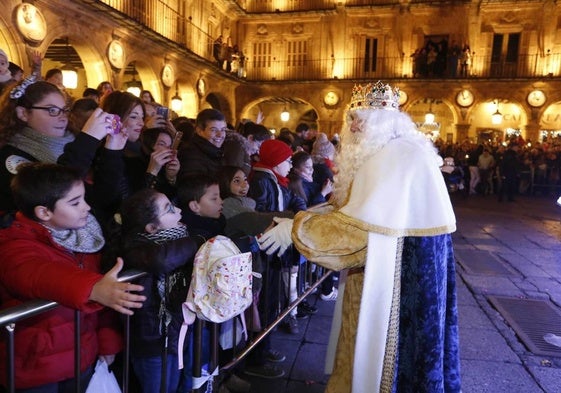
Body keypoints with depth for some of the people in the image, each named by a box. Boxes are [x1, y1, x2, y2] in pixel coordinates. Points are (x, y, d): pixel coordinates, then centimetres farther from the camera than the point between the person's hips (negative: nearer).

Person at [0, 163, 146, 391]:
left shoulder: (83, 236, -1)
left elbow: (103, 284, 6)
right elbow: (37, 276, -43)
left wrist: (108, 341, 2)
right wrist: (94, 289, -61)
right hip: (35, 368, -5)